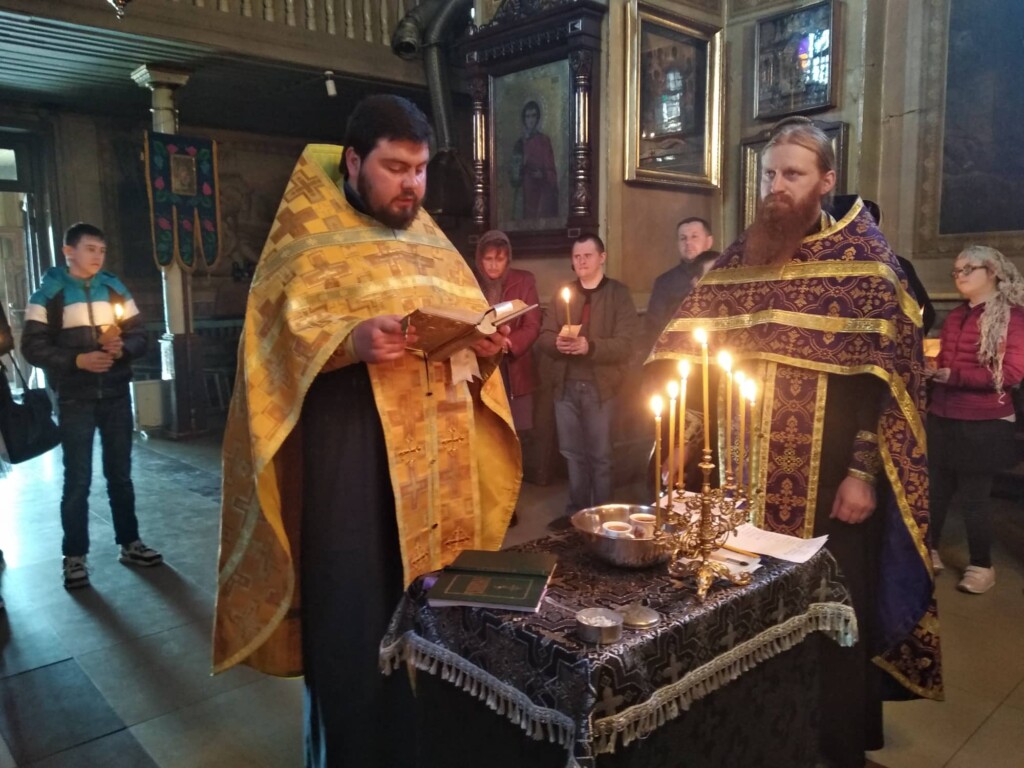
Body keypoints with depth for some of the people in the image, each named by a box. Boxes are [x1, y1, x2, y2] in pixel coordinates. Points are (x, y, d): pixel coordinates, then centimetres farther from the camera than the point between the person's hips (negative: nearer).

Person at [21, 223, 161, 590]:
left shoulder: (115, 289, 8)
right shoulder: (48, 294, -2)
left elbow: (139, 336, 7)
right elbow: (32, 347, -7)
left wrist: (122, 348, -15)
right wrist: (77, 360, -20)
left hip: (116, 395, 3)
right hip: (74, 400, -3)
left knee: (121, 474, 11)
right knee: (77, 480, 1)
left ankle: (129, 543, 22)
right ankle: (75, 557, 12)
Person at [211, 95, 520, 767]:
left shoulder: (432, 243, 17)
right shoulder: (307, 241, -1)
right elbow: (274, 339, -9)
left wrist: (486, 346, -4)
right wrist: (350, 341, -26)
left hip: (439, 460, 6)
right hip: (350, 460, -5)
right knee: (356, 622, 1)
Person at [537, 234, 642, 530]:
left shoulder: (618, 294, 0)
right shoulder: (563, 293, 13)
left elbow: (626, 343, -11)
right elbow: (543, 337, 7)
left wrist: (590, 346, -25)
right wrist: (557, 342, -16)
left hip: (600, 386, -4)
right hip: (566, 385, 4)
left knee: (600, 455, 5)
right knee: (573, 452, 11)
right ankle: (576, 511, 23)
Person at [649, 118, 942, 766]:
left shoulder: (864, 257, -4)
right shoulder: (741, 258, 9)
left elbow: (885, 370, -9)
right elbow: (690, 353, 11)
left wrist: (863, 472, -15)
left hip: (830, 478, -4)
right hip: (747, 475, 4)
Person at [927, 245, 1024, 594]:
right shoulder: (954, 316, 12)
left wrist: (952, 376, -21)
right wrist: (927, 368, 2)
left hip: (983, 424, -6)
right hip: (942, 418, 6)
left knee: (974, 496, 4)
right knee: (936, 488, 13)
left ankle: (982, 566, 20)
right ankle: (929, 552, 29)